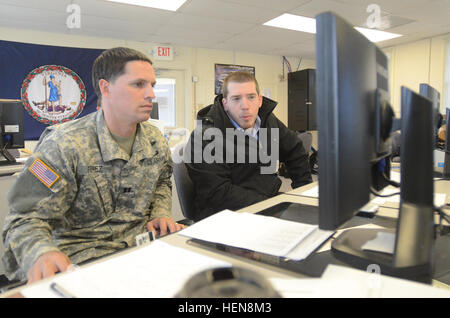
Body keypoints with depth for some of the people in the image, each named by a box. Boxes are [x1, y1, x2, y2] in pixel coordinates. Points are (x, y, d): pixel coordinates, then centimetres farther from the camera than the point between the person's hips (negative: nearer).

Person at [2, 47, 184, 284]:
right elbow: (26, 219, -14)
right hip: (82, 260, -5)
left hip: (143, 244, 5)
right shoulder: (64, 146, -15)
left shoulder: (155, 140, 4)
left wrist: (161, 213, 3)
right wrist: (40, 253, -36)